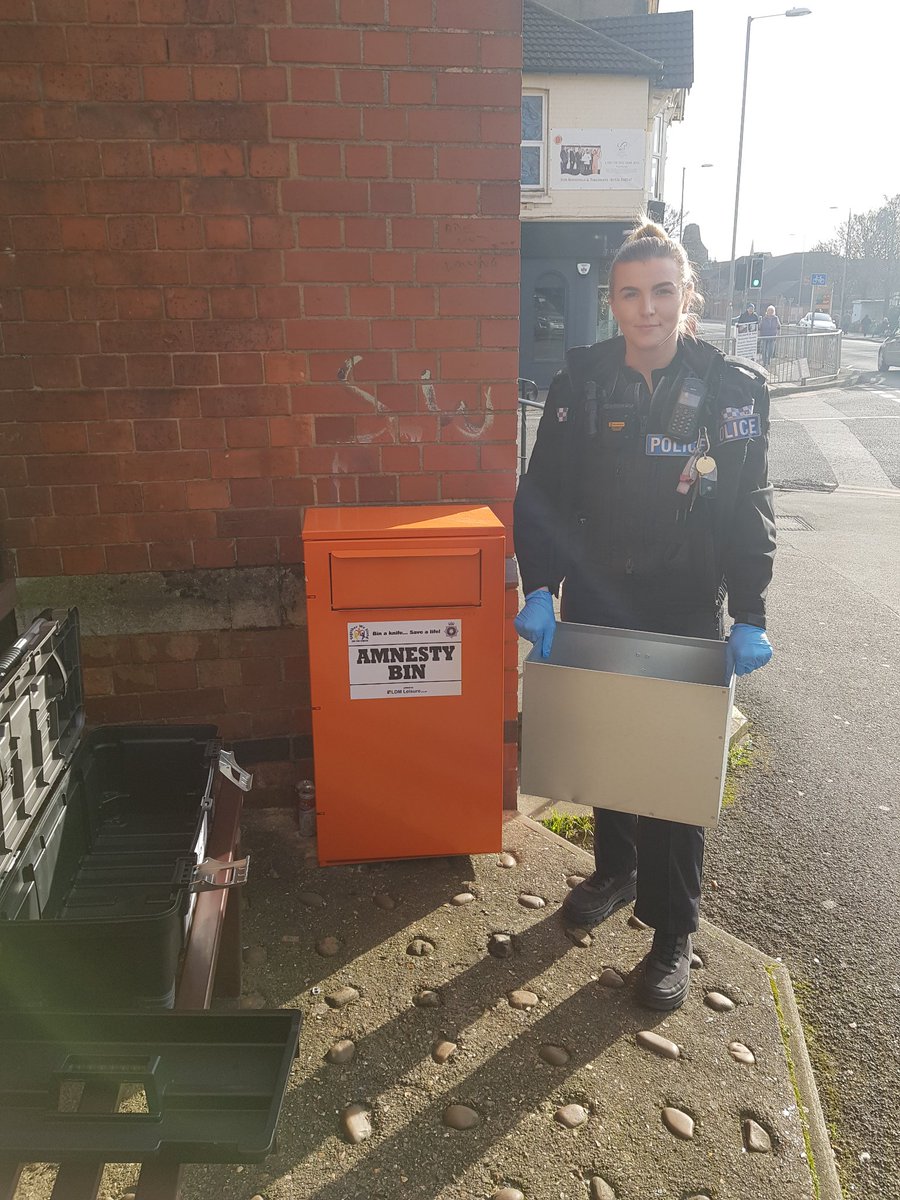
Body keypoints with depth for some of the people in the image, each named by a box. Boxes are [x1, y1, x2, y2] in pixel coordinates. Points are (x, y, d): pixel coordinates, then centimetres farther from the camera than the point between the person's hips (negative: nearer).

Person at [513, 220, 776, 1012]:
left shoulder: (735, 388, -8)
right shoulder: (582, 381, -5)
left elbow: (750, 511, -6)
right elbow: (544, 494, -3)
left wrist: (749, 617, -12)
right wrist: (539, 589, -14)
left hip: (686, 614, -2)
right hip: (596, 605, 2)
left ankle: (673, 934, 22)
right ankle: (614, 871, 42)